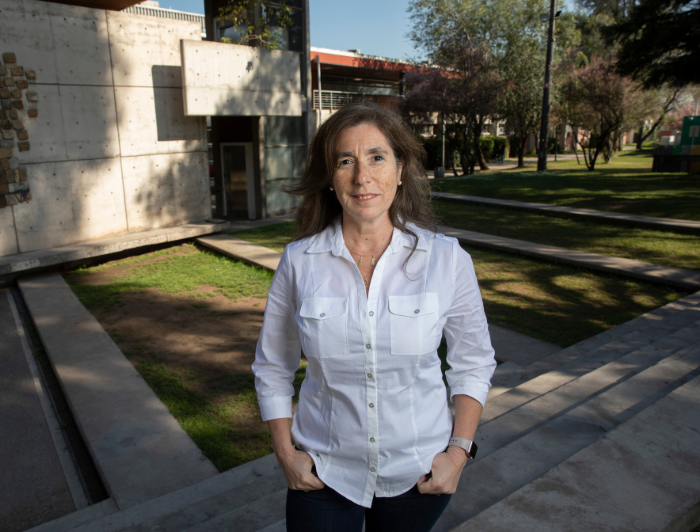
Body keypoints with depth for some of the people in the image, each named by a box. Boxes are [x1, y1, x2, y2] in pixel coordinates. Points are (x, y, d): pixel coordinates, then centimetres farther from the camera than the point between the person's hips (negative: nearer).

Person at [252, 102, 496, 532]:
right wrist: (285, 452, -3)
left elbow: (474, 362, -1)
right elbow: (272, 367, 1)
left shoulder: (446, 259, -13)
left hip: (417, 474, 0)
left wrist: (459, 451, -5)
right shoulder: (299, 261, -12)